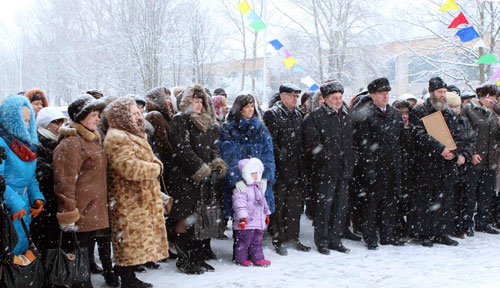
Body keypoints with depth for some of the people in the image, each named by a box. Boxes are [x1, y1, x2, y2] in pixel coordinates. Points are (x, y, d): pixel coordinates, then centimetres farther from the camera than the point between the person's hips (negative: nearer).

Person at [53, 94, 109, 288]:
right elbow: (64, 183, -20)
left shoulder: (91, 140, 17)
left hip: (92, 214, 9)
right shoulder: (70, 144, -15)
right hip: (80, 219, -9)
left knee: (85, 260, 16)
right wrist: (68, 218, -21)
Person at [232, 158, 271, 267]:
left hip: (259, 221, 8)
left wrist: (266, 214, 26)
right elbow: (239, 203, -20)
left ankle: (257, 258, 22)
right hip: (246, 223, -8)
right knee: (244, 241, 1)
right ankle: (241, 258, 15)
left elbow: (263, 201, 25)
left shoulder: (259, 186, 15)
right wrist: (242, 217, -26)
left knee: (257, 241, 13)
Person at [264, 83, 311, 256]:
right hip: (280, 170, -7)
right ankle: (278, 241, 9)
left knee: (295, 205, 11)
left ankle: (292, 237, 22)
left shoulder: (297, 115, 16)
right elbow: (270, 141, -12)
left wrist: (303, 168, 14)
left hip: (296, 170, 7)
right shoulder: (272, 115, -6)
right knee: (278, 205, 0)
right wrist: (281, 155, -19)